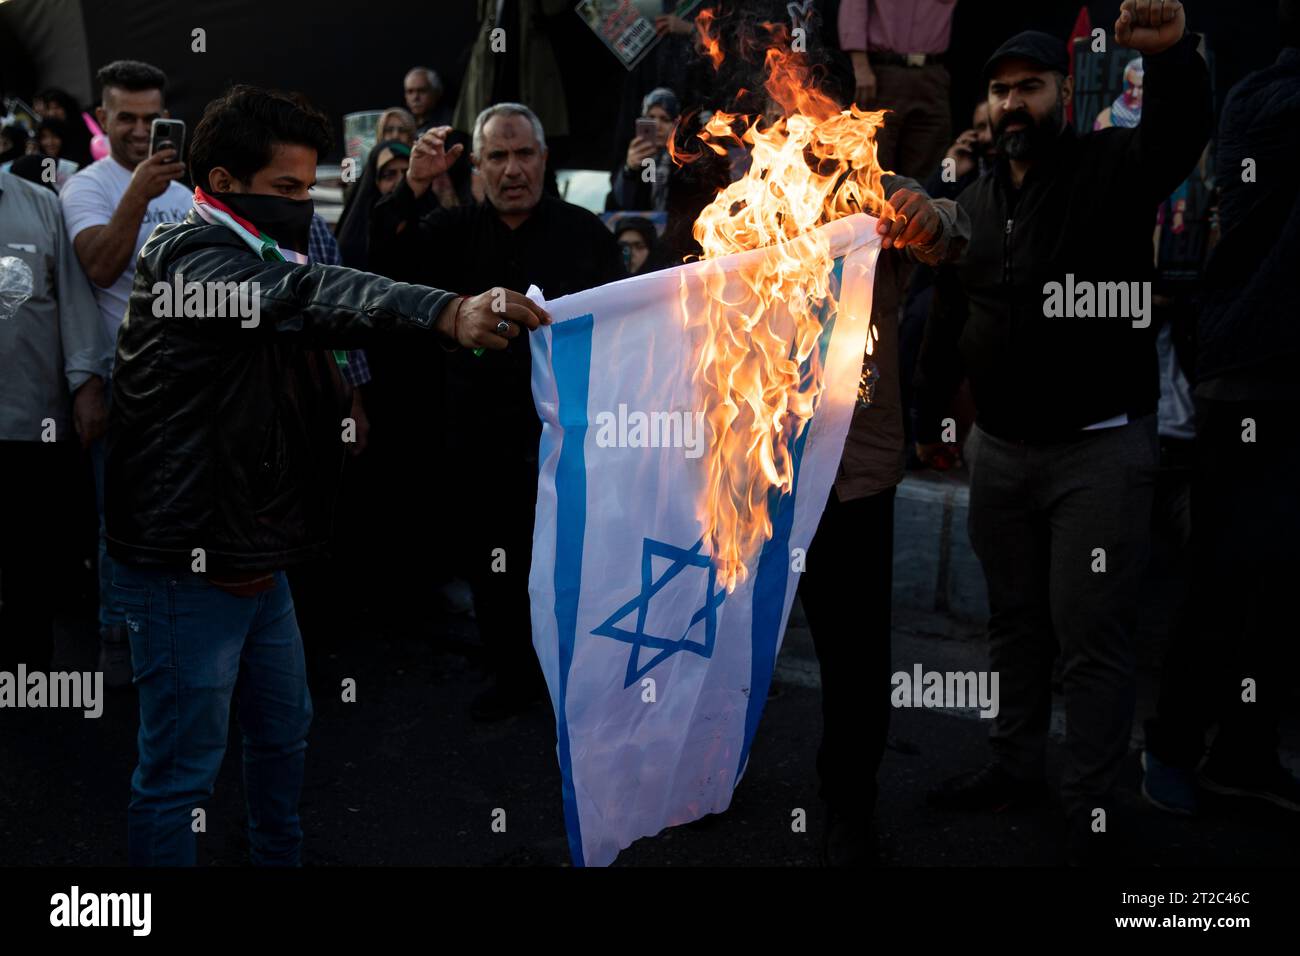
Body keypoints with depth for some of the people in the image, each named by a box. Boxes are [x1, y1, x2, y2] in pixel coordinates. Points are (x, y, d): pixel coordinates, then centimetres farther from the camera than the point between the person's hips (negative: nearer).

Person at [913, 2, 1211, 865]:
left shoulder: (1114, 166, -4)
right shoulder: (973, 204, 11)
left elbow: (1181, 135, -27)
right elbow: (946, 321, 17)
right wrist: (929, 418, 18)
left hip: (1100, 448, -5)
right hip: (1001, 449, 6)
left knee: (1093, 634, -1)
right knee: (1015, 622, 16)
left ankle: (1093, 809, 13)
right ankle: (1016, 769, 32)